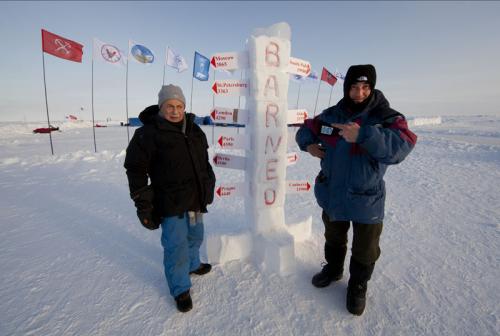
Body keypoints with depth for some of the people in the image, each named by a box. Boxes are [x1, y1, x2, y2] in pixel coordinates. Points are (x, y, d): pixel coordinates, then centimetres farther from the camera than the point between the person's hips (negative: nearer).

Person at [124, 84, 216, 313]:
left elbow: (204, 162, 18)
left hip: (196, 199, 7)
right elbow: (136, 170, -11)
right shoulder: (148, 133, -12)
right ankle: (180, 289, 25)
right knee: (176, 246, 3)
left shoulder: (194, 130, 8)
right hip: (171, 204, -6)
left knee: (195, 237, 23)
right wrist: (143, 204, -14)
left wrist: (209, 186, 19)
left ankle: (193, 264, 50)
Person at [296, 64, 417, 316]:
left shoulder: (386, 117, -13)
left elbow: (401, 146, -31)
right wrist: (309, 144, -9)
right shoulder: (331, 114, -1)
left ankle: (358, 286, 41)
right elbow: (306, 129, 13)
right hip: (332, 193, 4)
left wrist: (363, 136, -43)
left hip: (366, 198, -3)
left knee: (364, 250, 13)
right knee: (333, 238, 25)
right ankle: (333, 269, 52)